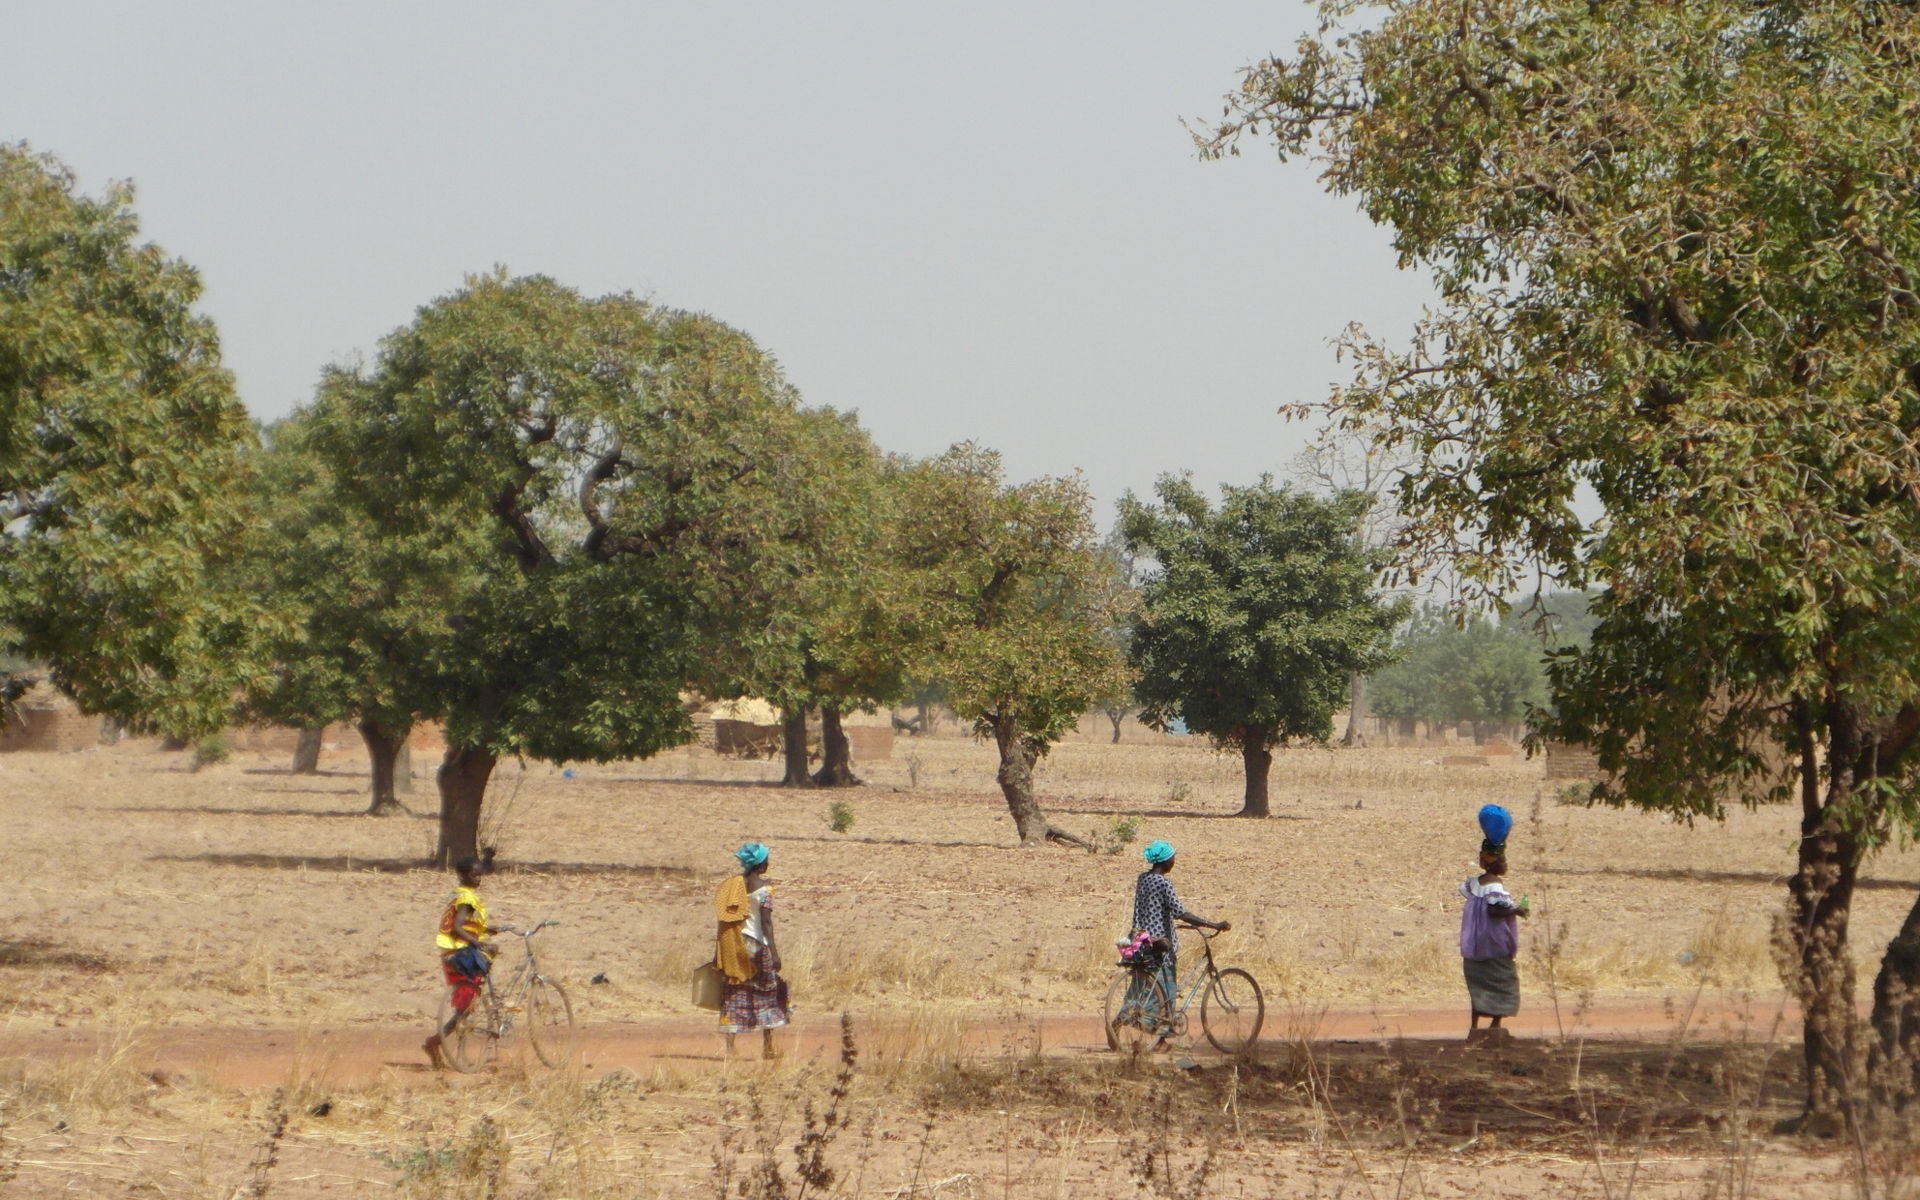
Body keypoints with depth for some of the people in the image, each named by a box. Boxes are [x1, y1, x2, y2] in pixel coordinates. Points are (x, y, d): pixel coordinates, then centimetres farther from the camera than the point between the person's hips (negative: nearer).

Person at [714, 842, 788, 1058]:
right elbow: (766, 922, -15)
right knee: (768, 991, 10)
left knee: (733, 993, 5)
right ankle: (767, 1046, 13)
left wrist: (721, 952, 15)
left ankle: (730, 1046, -3)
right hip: (756, 944, -4)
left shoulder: (732, 884, 6)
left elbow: (724, 919, 8)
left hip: (732, 948, 4)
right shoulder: (763, 886, -9)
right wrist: (774, 952, -16)